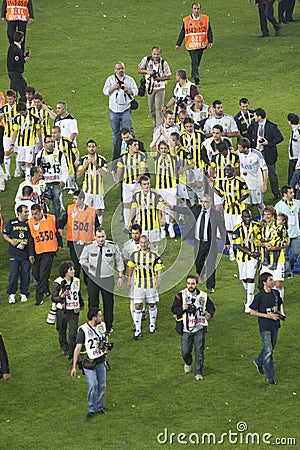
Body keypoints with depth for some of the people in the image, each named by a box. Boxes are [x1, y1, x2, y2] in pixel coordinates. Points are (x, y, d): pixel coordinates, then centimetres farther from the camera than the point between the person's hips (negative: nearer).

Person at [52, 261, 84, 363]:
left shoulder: (76, 281, 1)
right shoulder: (58, 283, -12)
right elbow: (54, 298, -11)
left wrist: (81, 304, 33)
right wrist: (62, 296, -31)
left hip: (73, 311, 1)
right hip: (62, 311, -1)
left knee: (73, 334, -8)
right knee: (62, 331, 18)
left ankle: (72, 356, -3)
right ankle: (64, 348, 45)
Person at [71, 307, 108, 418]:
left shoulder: (102, 325, 3)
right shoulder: (83, 330, -15)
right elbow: (78, 348, -14)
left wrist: (105, 344, 4)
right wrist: (74, 367, -14)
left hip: (101, 360, 5)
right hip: (89, 362, -5)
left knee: (102, 385, 7)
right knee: (93, 385, -12)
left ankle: (100, 407, 24)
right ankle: (92, 409, 4)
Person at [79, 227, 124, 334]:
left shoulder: (113, 246, -5)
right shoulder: (89, 247, -5)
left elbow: (119, 261, 7)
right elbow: (82, 259, 9)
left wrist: (120, 276, 5)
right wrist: (86, 264, -14)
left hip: (108, 279, 0)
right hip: (93, 278, 0)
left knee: (108, 303, 5)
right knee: (92, 302, 1)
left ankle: (108, 327, 18)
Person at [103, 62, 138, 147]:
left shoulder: (129, 79, 6)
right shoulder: (110, 79, 8)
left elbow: (135, 91, 0)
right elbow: (105, 91, 0)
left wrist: (126, 90, -15)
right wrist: (114, 88, -15)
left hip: (126, 109, -2)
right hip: (114, 110, 2)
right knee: (115, 131, 9)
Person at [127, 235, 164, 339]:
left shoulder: (154, 255, -5)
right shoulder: (134, 255, 1)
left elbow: (159, 269, -3)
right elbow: (131, 267, 14)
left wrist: (158, 281, -14)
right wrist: (129, 279, 14)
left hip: (151, 284, -1)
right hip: (138, 284, 1)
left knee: (152, 305, 12)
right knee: (137, 306, -4)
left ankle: (152, 325, 33)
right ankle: (137, 330, 0)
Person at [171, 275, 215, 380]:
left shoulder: (203, 296, 2)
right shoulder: (180, 295, -4)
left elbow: (211, 307, 11)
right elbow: (174, 309, -9)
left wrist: (209, 314, -11)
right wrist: (182, 309, -30)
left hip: (199, 329, 1)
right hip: (186, 330, -1)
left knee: (199, 352, 1)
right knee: (185, 352, 4)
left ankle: (198, 373, 13)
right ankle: (188, 363, 38)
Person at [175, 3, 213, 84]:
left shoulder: (205, 19, 3)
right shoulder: (186, 20, -1)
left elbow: (209, 31, 10)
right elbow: (182, 33, 6)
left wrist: (210, 41, 3)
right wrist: (178, 44, 5)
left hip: (201, 44, 2)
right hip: (191, 45, -2)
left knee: (197, 62, 12)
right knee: (194, 61, -12)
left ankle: (194, 74, 30)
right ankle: (196, 75, -17)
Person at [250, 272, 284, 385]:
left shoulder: (276, 293, 2)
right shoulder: (259, 296, -15)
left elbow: (280, 304, 20)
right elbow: (252, 312, -12)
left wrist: (281, 313, -1)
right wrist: (267, 315, -19)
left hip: (275, 325, 6)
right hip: (265, 326, -6)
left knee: (271, 347, 19)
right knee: (268, 350, -7)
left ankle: (258, 361, 46)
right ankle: (270, 376, 2)